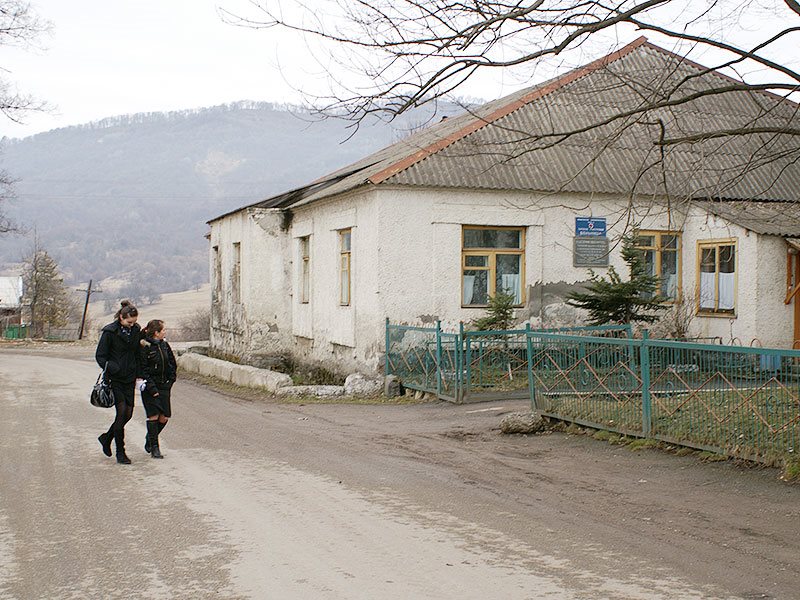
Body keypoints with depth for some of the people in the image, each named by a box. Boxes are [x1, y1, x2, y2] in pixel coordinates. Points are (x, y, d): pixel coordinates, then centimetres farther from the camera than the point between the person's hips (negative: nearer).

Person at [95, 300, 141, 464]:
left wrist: (138, 374, 7)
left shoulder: (136, 331, 6)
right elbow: (100, 356, -5)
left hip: (130, 379, 5)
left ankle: (107, 437, 30)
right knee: (121, 412, -10)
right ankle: (120, 452, 0)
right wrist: (112, 368, -18)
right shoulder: (110, 332, -9)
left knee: (128, 413, 5)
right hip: (115, 380, -5)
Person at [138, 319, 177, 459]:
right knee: (153, 416, -5)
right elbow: (142, 369, -15)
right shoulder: (145, 347, -13)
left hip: (164, 386, 6)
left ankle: (149, 442, 26)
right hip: (150, 387, -6)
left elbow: (173, 365, 16)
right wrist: (151, 388, -18)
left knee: (164, 417, 4)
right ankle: (154, 447, 6)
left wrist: (170, 382, 7)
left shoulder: (164, 345, 7)